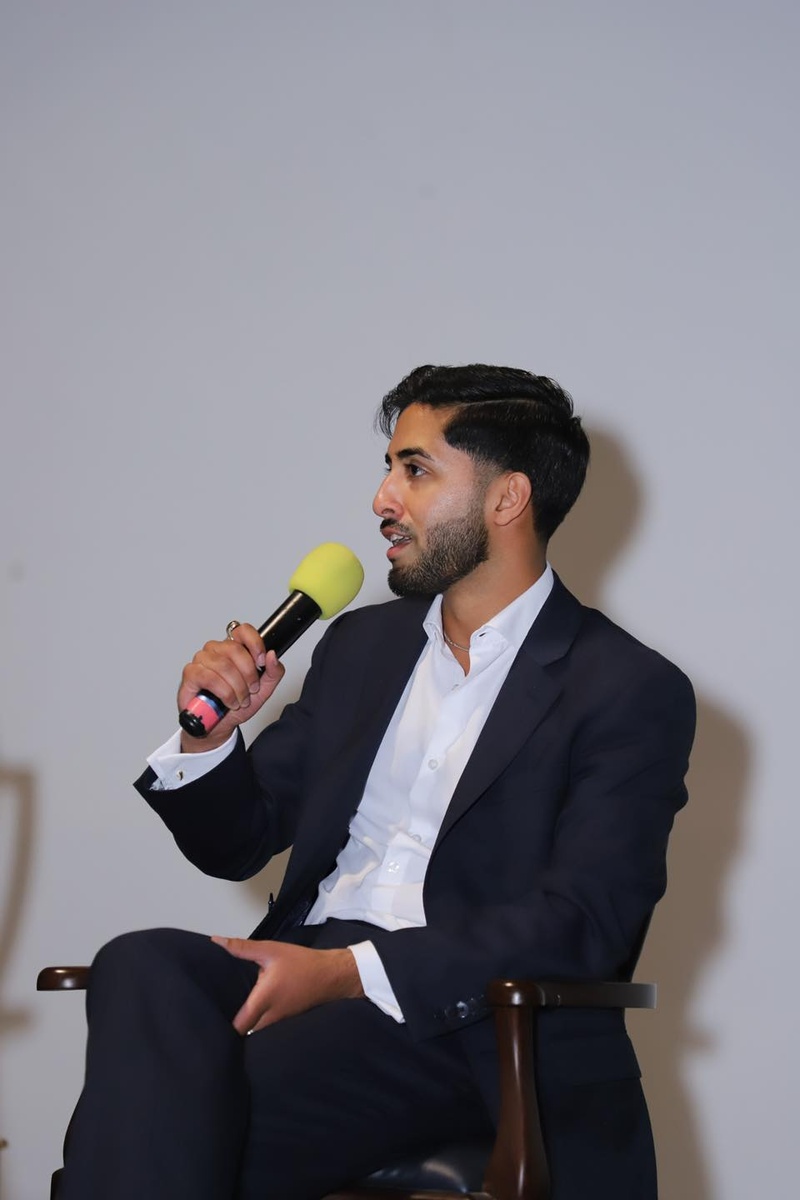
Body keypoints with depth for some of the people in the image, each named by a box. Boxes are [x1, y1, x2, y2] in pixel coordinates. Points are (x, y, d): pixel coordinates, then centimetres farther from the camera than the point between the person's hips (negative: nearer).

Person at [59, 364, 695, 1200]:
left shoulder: (632, 692, 0)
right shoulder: (361, 644, 21)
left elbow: (583, 920, -12)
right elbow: (237, 845, 25)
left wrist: (344, 971, -20)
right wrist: (209, 736, 1)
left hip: (460, 1017, -6)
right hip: (310, 969, 6)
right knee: (140, 966, -29)